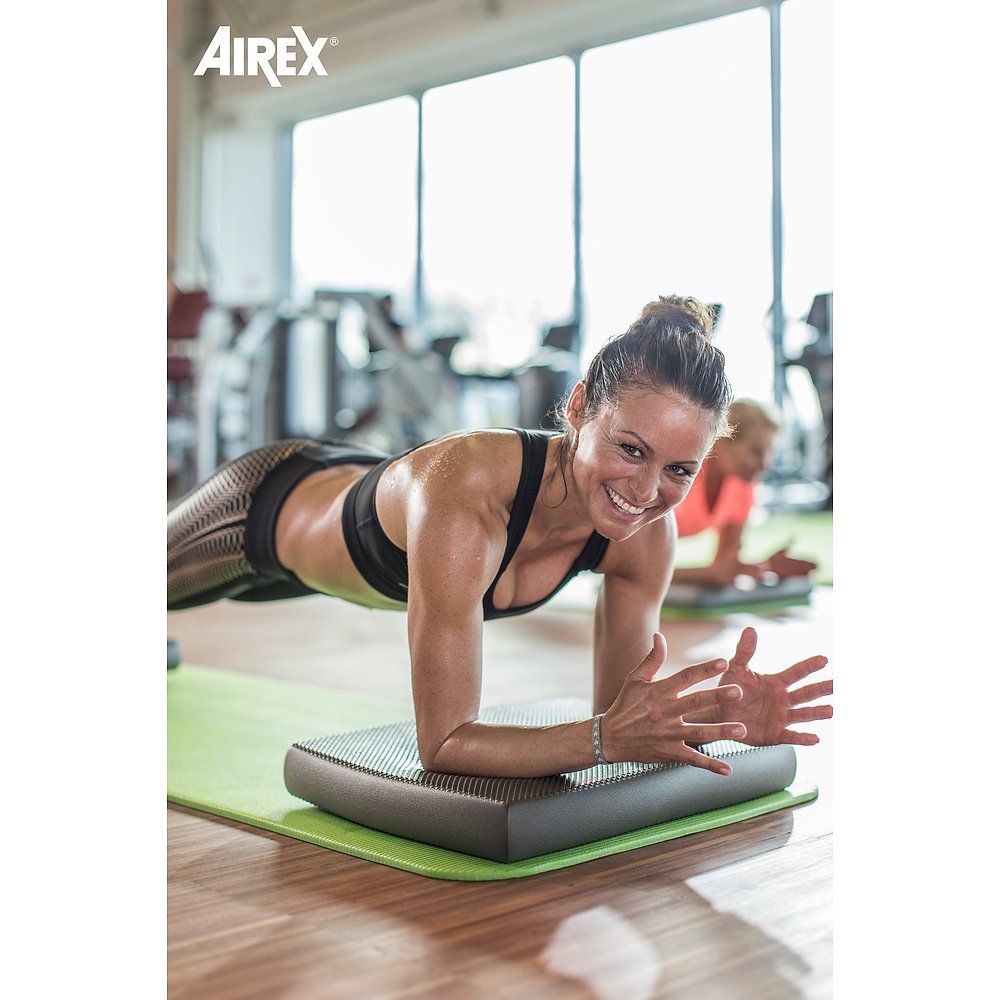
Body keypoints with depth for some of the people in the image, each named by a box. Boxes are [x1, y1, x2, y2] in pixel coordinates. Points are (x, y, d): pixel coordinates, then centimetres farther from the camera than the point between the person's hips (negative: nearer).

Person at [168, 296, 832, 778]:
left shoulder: (648, 535, -31)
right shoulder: (462, 488, -50)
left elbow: (620, 713, -22)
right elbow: (443, 745, -46)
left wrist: (714, 717, -41)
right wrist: (606, 738, -58)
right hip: (270, 505, -5)